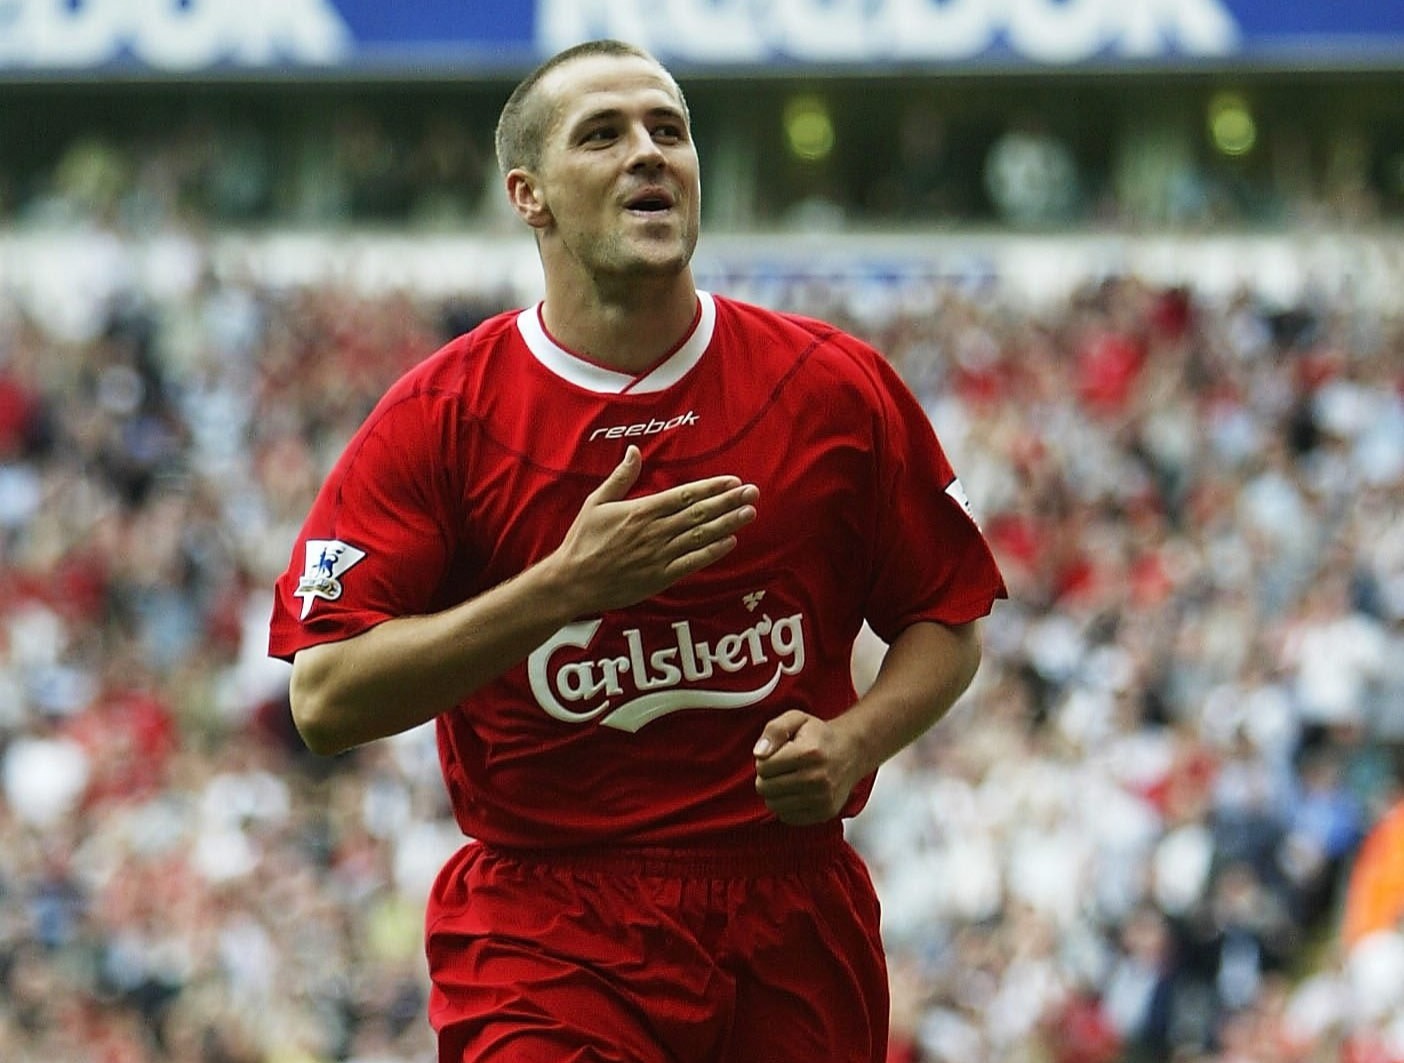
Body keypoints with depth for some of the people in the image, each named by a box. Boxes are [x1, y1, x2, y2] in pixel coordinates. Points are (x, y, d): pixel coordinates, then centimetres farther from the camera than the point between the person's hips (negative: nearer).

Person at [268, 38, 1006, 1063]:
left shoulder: (838, 389, 3)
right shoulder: (440, 417, -3)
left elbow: (949, 617, 13)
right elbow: (325, 697, -10)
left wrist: (850, 743, -8)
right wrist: (567, 584, -18)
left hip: (795, 923, 2)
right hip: (542, 930, -2)